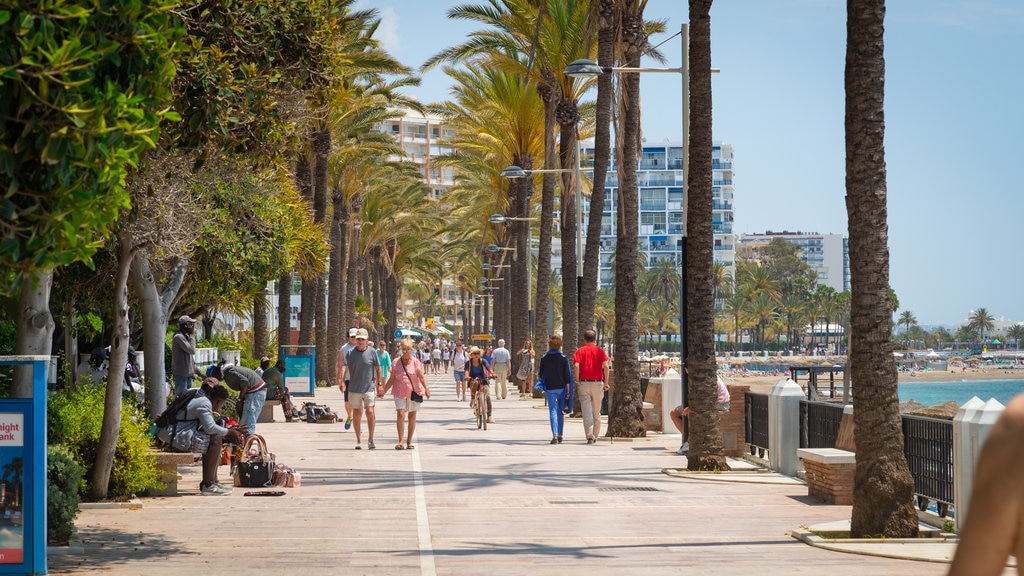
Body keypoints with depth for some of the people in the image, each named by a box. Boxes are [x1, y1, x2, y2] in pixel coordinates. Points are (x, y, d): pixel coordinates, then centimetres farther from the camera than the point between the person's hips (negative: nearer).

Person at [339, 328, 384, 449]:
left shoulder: (372, 353, 2)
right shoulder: (350, 353, 2)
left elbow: (378, 368, 9)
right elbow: (344, 367, -7)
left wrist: (380, 384, 7)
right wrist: (342, 382, -21)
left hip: (369, 388, -2)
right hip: (354, 389, 2)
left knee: (370, 412, -13)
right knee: (356, 415, 7)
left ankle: (371, 440, -1)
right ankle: (359, 440, 17)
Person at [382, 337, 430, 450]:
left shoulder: (416, 362, 2)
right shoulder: (396, 363, 6)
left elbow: (421, 376, -8)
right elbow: (391, 379, 11)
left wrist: (426, 387, -24)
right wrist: (384, 391, 3)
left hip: (414, 392, 0)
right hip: (400, 393, 0)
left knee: (412, 416, 6)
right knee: (400, 414, -14)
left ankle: (409, 442, 16)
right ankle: (400, 442, -15)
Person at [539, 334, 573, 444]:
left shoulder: (544, 359, -1)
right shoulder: (563, 358, -4)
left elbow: (541, 374, 4)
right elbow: (567, 375, -4)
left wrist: (544, 388, 17)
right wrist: (568, 390, 0)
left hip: (549, 388, 0)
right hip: (561, 387, 0)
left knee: (552, 411, -2)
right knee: (560, 412, 13)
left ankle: (555, 435, -17)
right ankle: (560, 435, 20)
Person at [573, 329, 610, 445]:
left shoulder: (580, 351, 2)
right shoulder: (600, 351, 5)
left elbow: (576, 366, -13)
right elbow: (605, 366, -8)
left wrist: (577, 381, -6)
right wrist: (606, 382, -5)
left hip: (584, 383, -1)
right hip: (598, 383, 1)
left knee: (587, 412, -4)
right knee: (597, 412, 14)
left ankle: (590, 436, -16)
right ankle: (595, 436, 21)